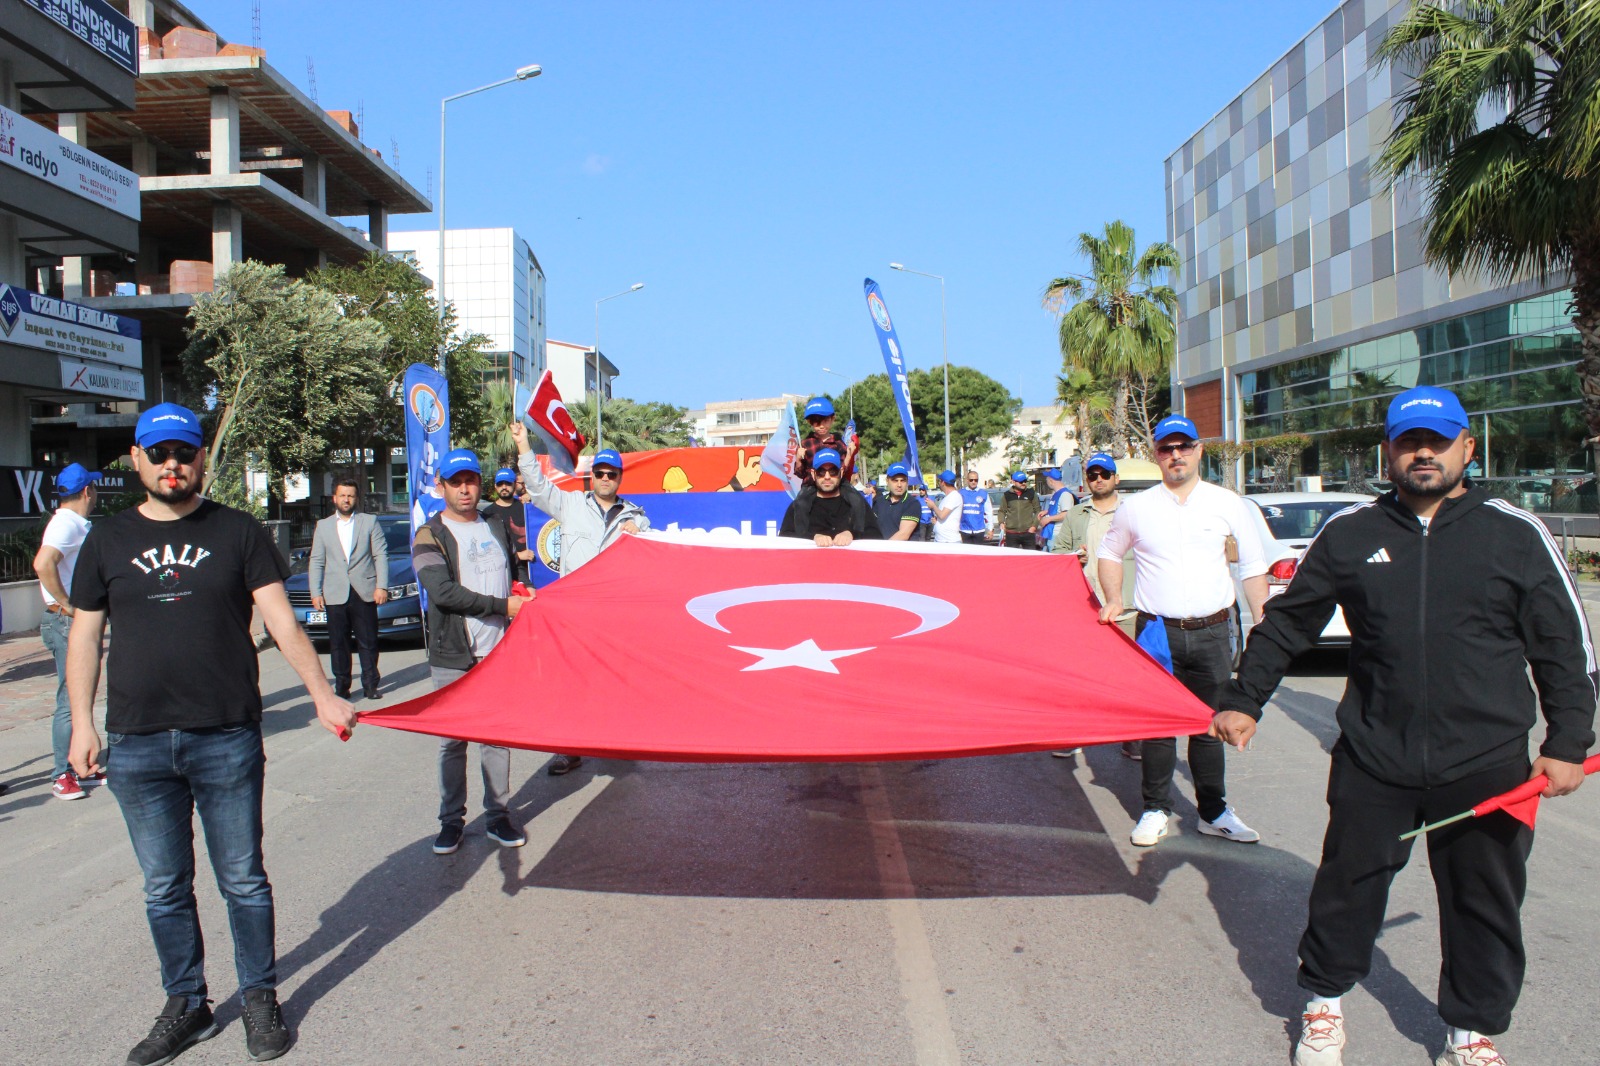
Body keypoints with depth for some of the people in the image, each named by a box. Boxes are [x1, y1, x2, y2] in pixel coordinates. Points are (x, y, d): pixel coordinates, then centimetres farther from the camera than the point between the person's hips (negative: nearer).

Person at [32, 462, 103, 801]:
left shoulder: (77, 524, 15)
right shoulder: (67, 523, -15)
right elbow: (42, 563, -31)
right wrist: (66, 604, -23)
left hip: (78, 622, 10)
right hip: (66, 622, -10)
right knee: (70, 700, -5)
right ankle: (62, 776, 2)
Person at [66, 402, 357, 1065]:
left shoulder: (238, 533, 1)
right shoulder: (108, 540, 9)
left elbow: (281, 620, -4)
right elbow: (84, 636, 12)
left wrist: (321, 693, -15)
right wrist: (82, 723, 5)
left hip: (227, 739, -2)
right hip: (138, 746, 3)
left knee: (243, 880, 7)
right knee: (164, 889, 13)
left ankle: (260, 999, 23)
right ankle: (186, 1007, 28)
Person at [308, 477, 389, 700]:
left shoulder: (370, 522, 9)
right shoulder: (323, 526, 14)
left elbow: (381, 555, 3)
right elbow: (316, 562, 11)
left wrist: (382, 586, -6)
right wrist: (315, 592, 2)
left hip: (364, 592, -1)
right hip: (335, 595, 2)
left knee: (368, 643, 1)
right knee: (338, 644, 5)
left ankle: (370, 684, 7)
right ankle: (341, 685, 12)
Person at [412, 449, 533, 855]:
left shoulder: (497, 528, 14)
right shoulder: (430, 536, -3)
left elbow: (514, 569, 31)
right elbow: (442, 591, -18)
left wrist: (525, 591, 10)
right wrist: (503, 605, -18)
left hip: (499, 653, 4)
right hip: (452, 657, -4)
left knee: (498, 736, 7)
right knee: (452, 741, 4)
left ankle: (498, 815, 17)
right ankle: (451, 819, 16)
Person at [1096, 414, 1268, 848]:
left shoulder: (1227, 503, 3)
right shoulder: (1135, 507, 3)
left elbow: (1253, 566, 8)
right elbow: (1109, 553, 17)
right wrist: (1114, 601, 5)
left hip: (1213, 632, 1)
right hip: (1157, 630, 0)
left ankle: (1214, 811, 23)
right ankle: (1156, 810, 17)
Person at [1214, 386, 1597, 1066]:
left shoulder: (1517, 535, 0)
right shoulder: (1349, 533, 3)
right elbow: (1286, 624, 9)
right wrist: (1245, 700, 7)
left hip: (1486, 765, 0)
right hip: (1372, 760, 1)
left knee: (1484, 904, 13)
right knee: (1348, 885, 10)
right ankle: (1325, 999, 32)